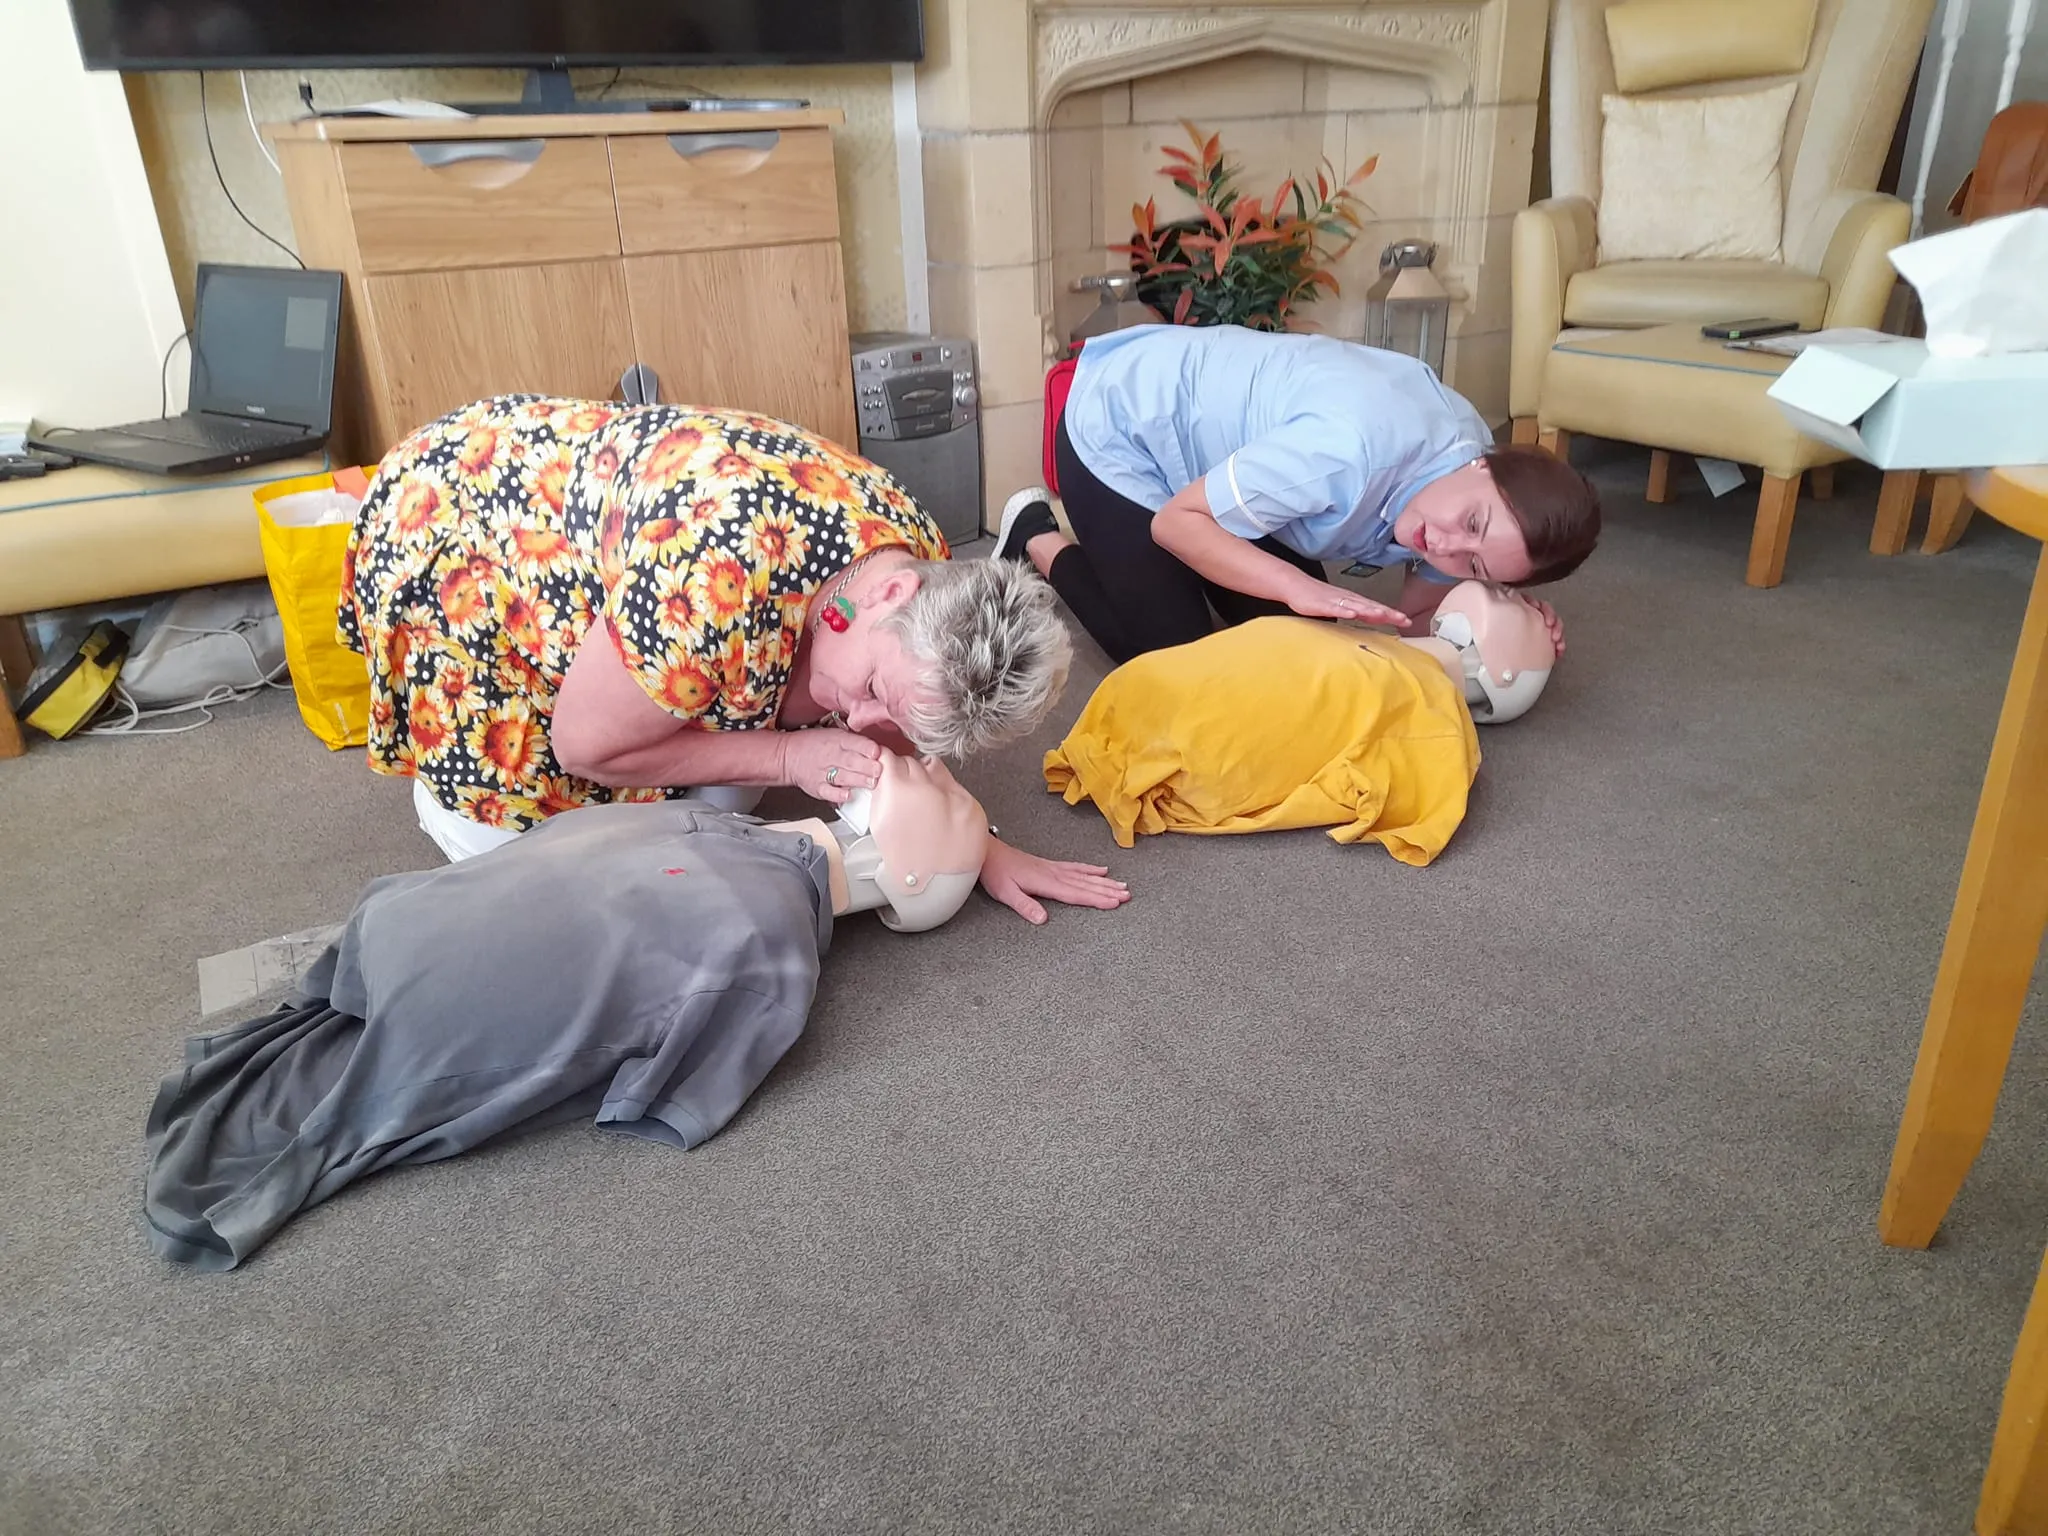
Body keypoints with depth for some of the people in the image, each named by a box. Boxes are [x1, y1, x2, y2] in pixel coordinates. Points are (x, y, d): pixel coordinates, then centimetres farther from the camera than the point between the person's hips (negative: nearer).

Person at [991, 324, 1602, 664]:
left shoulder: (1466, 457, -16)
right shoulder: (1355, 447, -39)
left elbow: (1417, 621, -7)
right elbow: (1177, 521, -29)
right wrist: (1298, 586, -39)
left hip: (1203, 422, 7)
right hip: (1120, 428, -7)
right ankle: (1038, 539, 14)